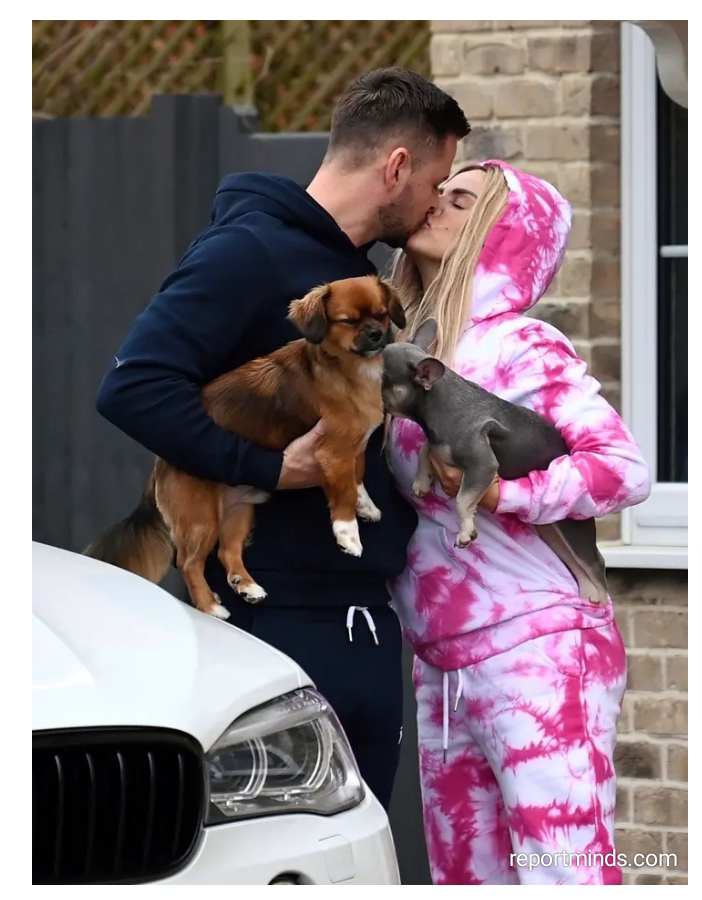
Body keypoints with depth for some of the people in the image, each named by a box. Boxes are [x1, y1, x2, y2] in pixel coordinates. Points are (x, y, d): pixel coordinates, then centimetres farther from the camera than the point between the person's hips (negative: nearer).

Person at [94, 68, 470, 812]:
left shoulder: (362, 273, 18)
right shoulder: (250, 252, -11)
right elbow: (134, 386, -22)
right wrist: (269, 467, -23)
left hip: (363, 618, 9)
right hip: (279, 617, -9)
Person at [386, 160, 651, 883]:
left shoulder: (520, 347, -9)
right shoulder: (405, 348, 13)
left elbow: (626, 469, -17)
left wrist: (500, 492, -22)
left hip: (536, 651, -8)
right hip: (440, 662, 8)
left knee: (564, 874, -10)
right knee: (464, 877, 10)